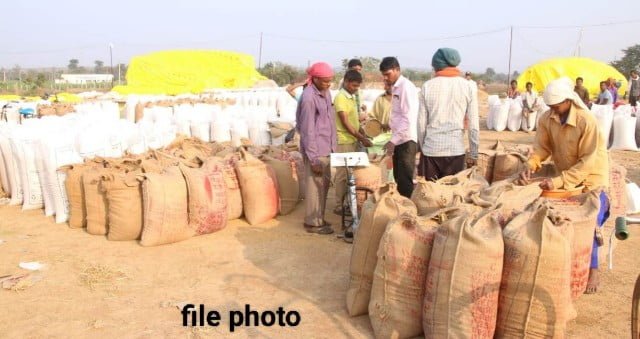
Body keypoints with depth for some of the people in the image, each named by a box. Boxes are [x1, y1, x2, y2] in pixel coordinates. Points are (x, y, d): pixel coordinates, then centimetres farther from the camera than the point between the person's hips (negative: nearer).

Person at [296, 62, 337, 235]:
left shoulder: (326, 93, 9)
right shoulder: (309, 98, -18)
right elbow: (308, 130, -19)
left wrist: (333, 146, 15)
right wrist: (313, 158, -19)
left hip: (326, 149, 9)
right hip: (315, 151, -9)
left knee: (324, 185, 16)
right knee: (315, 186, 1)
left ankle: (319, 218, 29)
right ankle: (312, 223, 14)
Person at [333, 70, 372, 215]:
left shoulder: (352, 97, 13)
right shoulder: (340, 98, -14)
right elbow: (345, 123, -18)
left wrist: (362, 136, 11)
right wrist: (362, 138, -17)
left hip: (353, 140, 8)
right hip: (344, 142, -8)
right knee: (343, 174, -3)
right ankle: (339, 206, 5)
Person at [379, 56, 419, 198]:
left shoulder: (406, 87, -14)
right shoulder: (395, 87, 13)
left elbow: (409, 118, -21)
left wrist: (393, 140, -20)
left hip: (406, 140, -9)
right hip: (399, 140, 9)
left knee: (405, 180, -3)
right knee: (399, 179, 15)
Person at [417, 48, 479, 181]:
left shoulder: (428, 86, 0)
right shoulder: (468, 86, 1)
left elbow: (421, 123, 2)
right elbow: (473, 125, 0)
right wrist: (474, 154, 8)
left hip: (431, 149, 0)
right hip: (456, 150, 0)